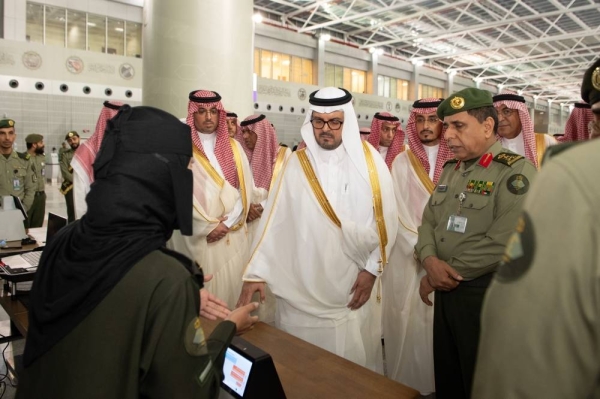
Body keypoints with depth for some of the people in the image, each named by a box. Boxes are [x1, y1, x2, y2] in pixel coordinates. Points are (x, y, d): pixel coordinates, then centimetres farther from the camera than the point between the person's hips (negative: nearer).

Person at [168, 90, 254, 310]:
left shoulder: (233, 147, 10)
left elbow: (245, 188, 5)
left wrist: (227, 222, -7)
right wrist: (207, 226, -11)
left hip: (233, 234, 3)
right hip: (197, 235, -3)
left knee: (230, 286, 7)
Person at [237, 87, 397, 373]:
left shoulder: (369, 161, -2)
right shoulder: (296, 164, -1)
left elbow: (386, 219, -2)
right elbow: (274, 219, -5)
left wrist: (372, 269, -7)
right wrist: (256, 272, -10)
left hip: (353, 286, 0)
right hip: (302, 286, 0)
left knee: (355, 365, 14)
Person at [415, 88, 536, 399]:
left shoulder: (515, 172, -14)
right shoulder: (450, 170, 11)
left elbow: (502, 242, -24)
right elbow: (428, 222, 10)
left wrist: (443, 275, -15)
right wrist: (430, 260, -12)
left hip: (488, 296, -7)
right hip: (445, 293, 7)